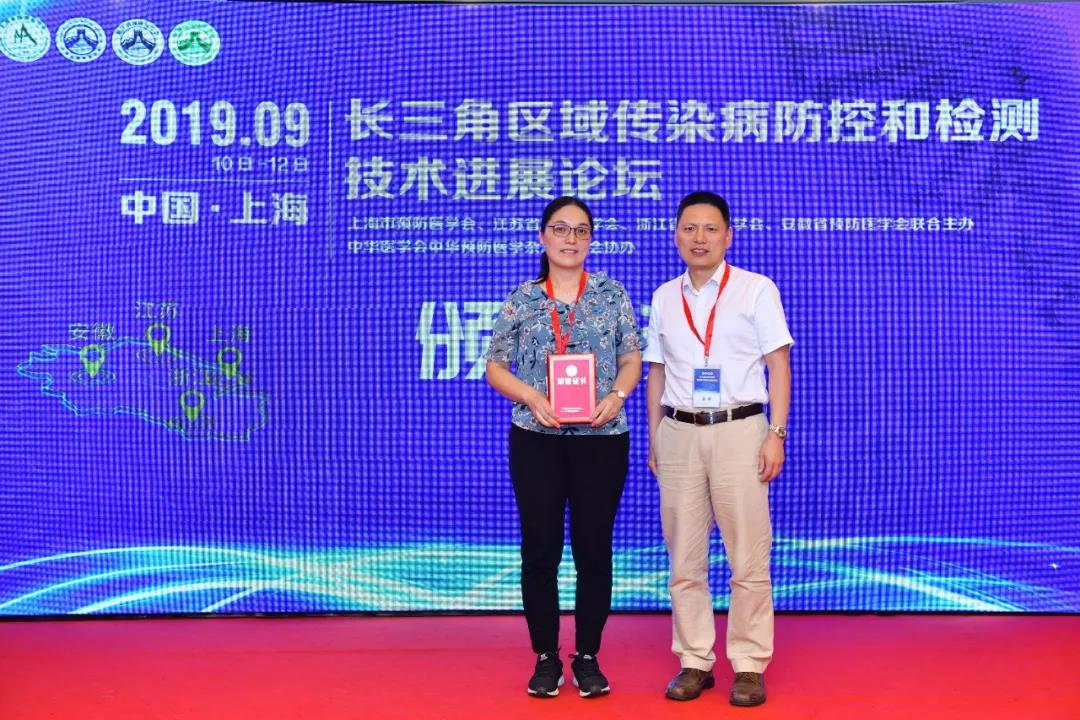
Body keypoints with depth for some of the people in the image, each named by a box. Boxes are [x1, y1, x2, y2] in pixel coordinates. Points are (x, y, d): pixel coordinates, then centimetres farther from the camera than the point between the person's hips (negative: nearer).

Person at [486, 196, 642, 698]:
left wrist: (616, 395, -13)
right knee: (540, 549, 4)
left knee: (594, 549, 5)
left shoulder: (612, 294, 6)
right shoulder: (521, 300, 4)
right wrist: (533, 397, -12)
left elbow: (632, 360, 7)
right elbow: (496, 368, 5)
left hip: (601, 439, 0)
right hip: (536, 440, 0)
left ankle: (588, 658, 18)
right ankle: (546, 658, 17)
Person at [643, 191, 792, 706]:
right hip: (679, 433, 3)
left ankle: (749, 666, 9)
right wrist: (653, 441, 12)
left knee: (748, 558, -1)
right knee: (684, 558, 7)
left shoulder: (756, 290, 1)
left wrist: (776, 434, -8)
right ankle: (694, 662, 17)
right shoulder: (663, 298, 11)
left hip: (738, 430, -3)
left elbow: (779, 366, 0)